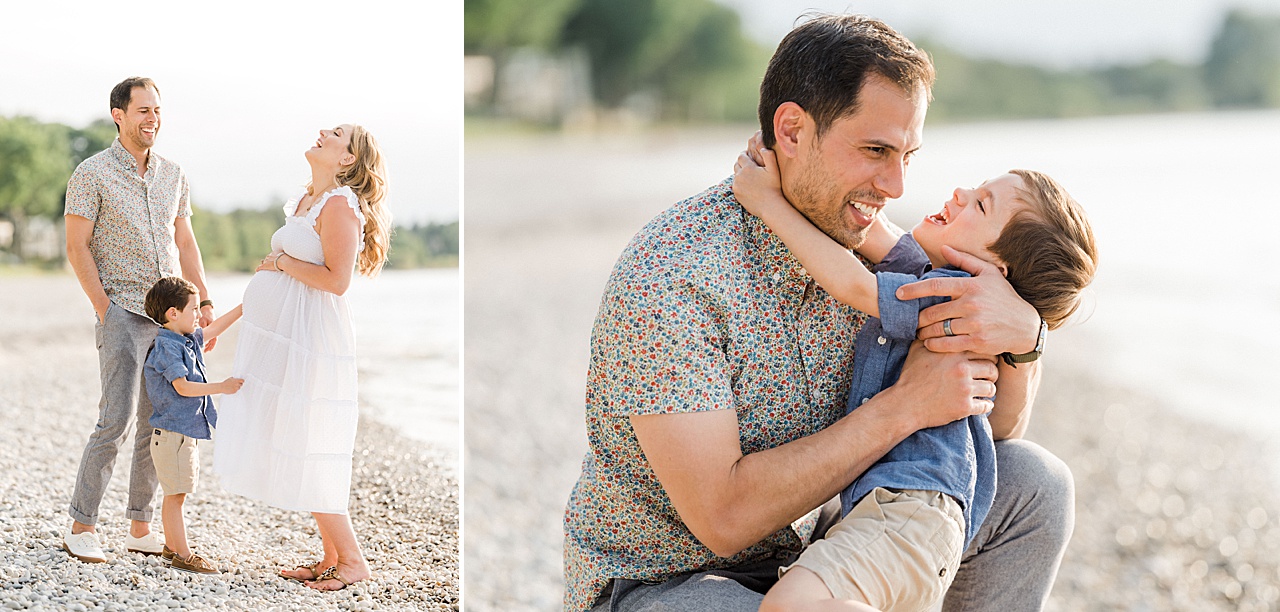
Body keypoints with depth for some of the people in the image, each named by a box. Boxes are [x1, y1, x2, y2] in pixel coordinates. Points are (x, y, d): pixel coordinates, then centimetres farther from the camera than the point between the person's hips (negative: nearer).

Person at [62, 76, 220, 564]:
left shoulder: (173, 175, 14)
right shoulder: (93, 173, -3)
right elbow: (77, 247, -6)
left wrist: (203, 302, 9)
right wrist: (104, 309, -12)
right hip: (123, 312, -6)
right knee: (117, 418, -12)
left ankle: (140, 528, 13)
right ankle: (81, 527, -2)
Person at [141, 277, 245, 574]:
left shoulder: (189, 339, 11)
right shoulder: (166, 346, -17)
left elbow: (212, 329, 26)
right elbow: (182, 387, -23)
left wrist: (244, 307, 22)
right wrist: (221, 387, -26)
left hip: (187, 433, 10)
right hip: (173, 433, -10)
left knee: (175, 494, 17)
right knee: (175, 495, -5)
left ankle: (171, 546, 26)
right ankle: (182, 555, -4)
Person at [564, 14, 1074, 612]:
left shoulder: (868, 246, -5)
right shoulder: (667, 276, -26)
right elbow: (723, 517, -29)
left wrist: (1020, 327, -22)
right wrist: (902, 407, -28)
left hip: (803, 547, 8)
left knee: (1031, 483, -1)